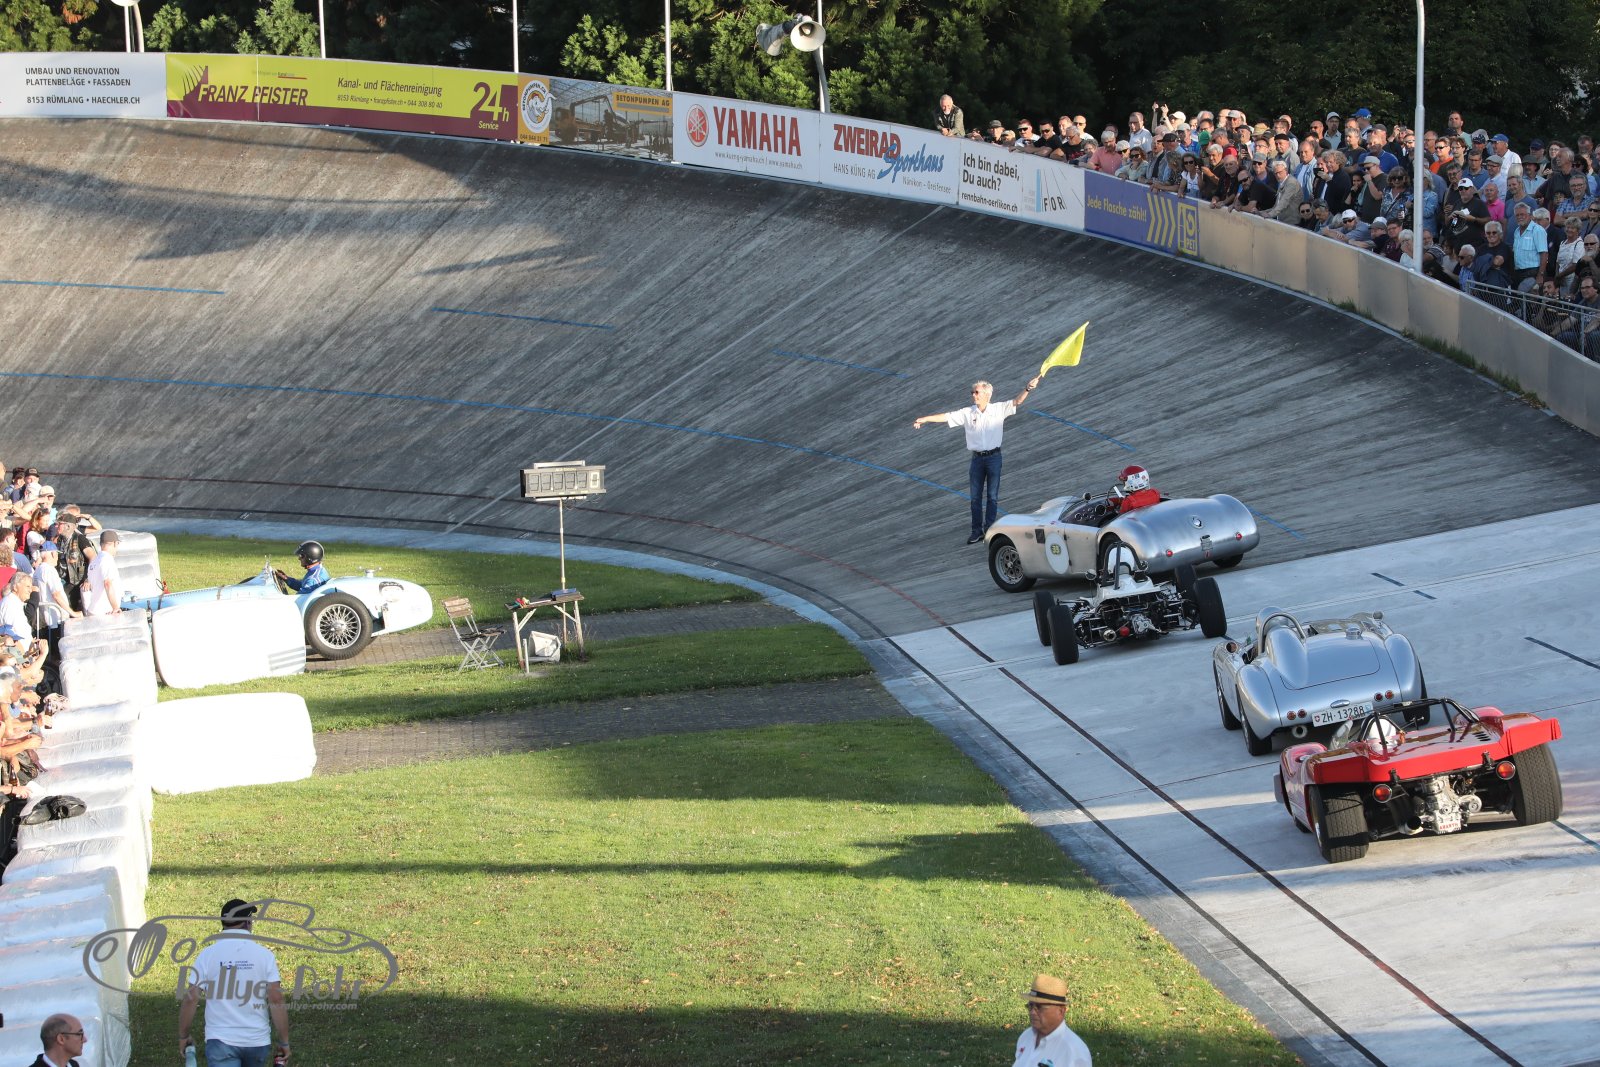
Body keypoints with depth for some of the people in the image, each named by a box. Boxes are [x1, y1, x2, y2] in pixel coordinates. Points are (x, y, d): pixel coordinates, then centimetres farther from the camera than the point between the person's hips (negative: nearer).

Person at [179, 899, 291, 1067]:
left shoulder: (207, 954, -3)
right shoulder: (264, 954, -1)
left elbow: (191, 999, -4)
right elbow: (276, 999, -5)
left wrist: (183, 1036, 9)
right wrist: (284, 1041, 2)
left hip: (220, 1041, -2)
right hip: (258, 1041, 2)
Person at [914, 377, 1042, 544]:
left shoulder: (999, 409, -1)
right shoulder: (967, 413, 3)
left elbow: (1017, 402, -9)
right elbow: (946, 417, 4)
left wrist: (1028, 389, -26)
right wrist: (924, 419, 0)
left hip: (994, 457, -2)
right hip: (977, 459, 2)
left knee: (992, 496, 2)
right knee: (975, 497, 4)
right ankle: (977, 531, 11)